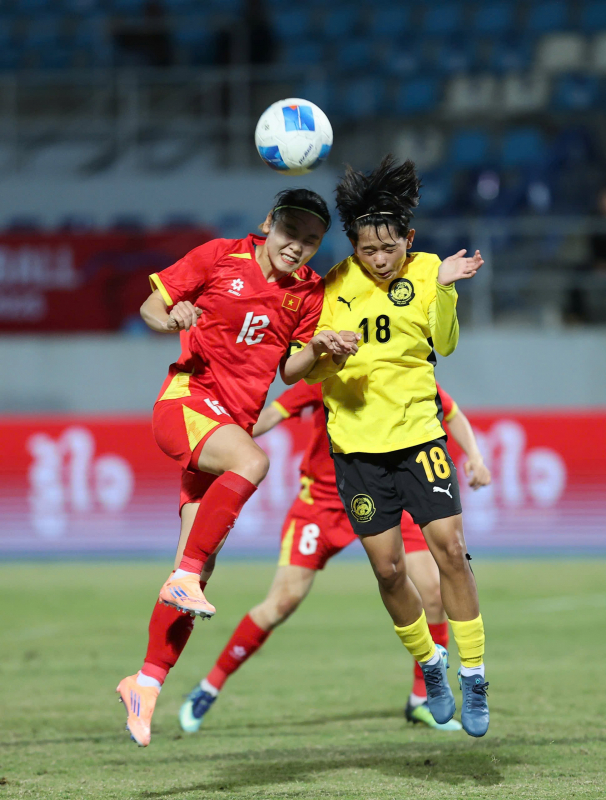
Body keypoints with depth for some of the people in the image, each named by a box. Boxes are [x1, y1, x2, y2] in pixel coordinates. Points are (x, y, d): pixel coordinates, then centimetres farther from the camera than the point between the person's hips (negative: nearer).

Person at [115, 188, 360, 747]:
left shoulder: (309, 292, 7)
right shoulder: (220, 258, -4)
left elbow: (289, 371, 11)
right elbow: (150, 307, 2)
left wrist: (319, 347, -9)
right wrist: (171, 320, -20)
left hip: (235, 422, 5)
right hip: (186, 401, -5)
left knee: (200, 564, -1)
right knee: (253, 461, -35)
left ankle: (148, 681, 6)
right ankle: (185, 576, -30)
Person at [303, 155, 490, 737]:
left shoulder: (423, 270, -2)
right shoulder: (335, 285, 0)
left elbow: (445, 344, -15)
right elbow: (304, 368, 4)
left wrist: (443, 288, -29)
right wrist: (324, 355, -18)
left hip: (418, 434, -1)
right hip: (358, 446, 1)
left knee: (450, 547, -11)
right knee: (388, 568, 1)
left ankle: (473, 676, 0)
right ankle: (428, 662, 24)